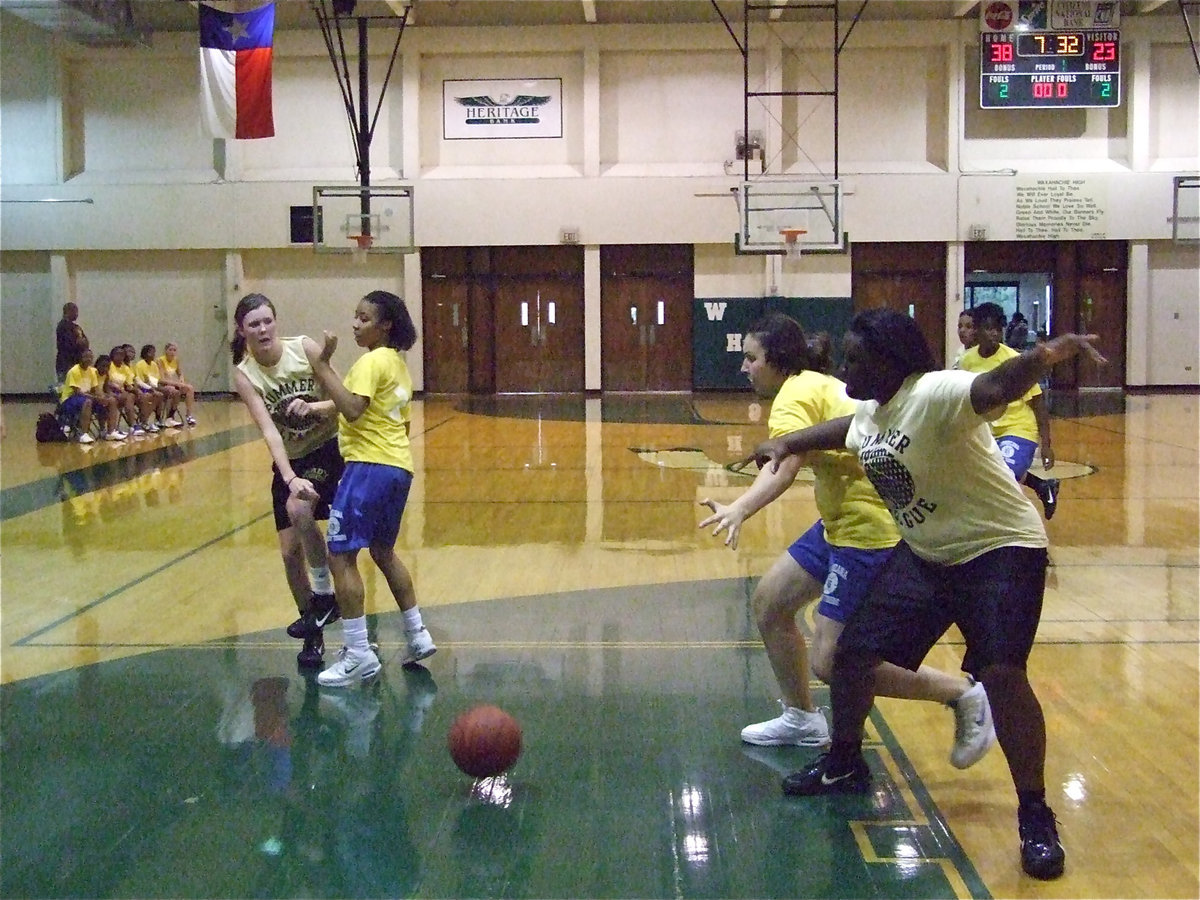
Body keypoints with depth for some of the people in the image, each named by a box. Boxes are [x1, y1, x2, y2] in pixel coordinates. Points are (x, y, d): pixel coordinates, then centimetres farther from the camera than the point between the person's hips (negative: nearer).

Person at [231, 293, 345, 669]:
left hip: (329, 451, -3)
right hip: (289, 462, 3)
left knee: (299, 508, -30)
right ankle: (313, 633, 18)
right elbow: (269, 430, -22)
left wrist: (313, 406, -32)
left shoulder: (304, 347, -14)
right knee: (290, 551, 0)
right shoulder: (244, 374, -11)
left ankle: (323, 594, -11)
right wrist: (290, 478, -34)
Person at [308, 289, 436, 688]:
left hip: (370, 465, -10)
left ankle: (358, 655, -8)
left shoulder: (371, 361, -11)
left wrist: (323, 368, -21)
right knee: (383, 551, 23)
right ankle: (418, 636, 27)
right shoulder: (398, 363, 17)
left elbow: (352, 409, -24)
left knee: (340, 555, -7)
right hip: (399, 465, 10)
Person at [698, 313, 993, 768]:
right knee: (769, 601, 15)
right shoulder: (821, 385, 12)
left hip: (868, 530, -11)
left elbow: (785, 464, -36)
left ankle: (962, 694, 3)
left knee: (830, 661, -9)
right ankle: (801, 718, 29)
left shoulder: (796, 395, -17)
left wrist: (740, 509, -52)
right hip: (842, 522, 11)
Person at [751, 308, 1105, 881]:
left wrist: (1048, 354, -68)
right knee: (854, 650, 8)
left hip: (1000, 549, -8)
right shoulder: (869, 413, 0)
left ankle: (1035, 816, -9)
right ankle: (844, 764, 34)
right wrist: (788, 444, 29)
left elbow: (995, 388, -49)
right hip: (925, 553, 9)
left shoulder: (935, 395, -27)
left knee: (1000, 672, -26)